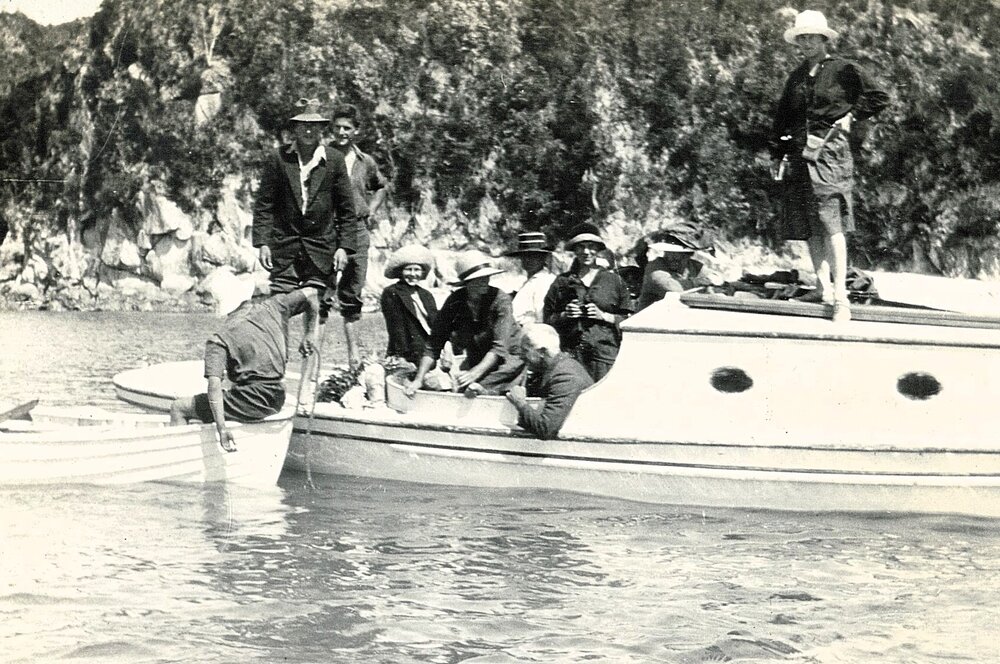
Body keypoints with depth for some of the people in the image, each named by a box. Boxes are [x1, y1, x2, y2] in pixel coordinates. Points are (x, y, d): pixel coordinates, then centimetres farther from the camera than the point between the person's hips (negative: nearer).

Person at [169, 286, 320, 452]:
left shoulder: (219, 340, -10)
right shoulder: (271, 308, 3)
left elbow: (214, 384, -22)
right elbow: (311, 293, 4)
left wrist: (221, 428, -29)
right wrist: (311, 334, 12)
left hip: (251, 404, -7)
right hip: (277, 401, 7)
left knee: (178, 408, 7)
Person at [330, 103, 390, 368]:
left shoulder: (366, 162, 10)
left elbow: (382, 187, 29)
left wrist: (371, 210, 16)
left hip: (357, 229, 3)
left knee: (352, 292, 8)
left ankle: (353, 347, 15)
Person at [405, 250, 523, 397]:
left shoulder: (500, 299, -16)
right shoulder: (455, 302, -8)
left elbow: (500, 347, -24)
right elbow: (434, 344, -8)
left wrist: (475, 373, -38)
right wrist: (418, 379, -20)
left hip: (505, 359, -4)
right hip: (474, 361, 4)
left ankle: (482, 387, -46)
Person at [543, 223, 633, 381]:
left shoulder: (613, 281, 11)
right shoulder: (562, 282, 13)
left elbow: (628, 319, 8)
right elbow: (548, 319, 14)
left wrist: (603, 316, -5)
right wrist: (564, 315, -3)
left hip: (605, 352, -1)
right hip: (571, 352, 1)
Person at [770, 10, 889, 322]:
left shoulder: (844, 70, 1)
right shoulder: (796, 78, 17)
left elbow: (879, 97, 5)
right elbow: (782, 118, 20)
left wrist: (852, 115, -4)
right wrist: (776, 153, 15)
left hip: (831, 152, -6)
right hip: (799, 155, 6)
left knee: (830, 222, -13)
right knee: (809, 226, 4)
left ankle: (840, 294, -15)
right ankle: (824, 287, 12)